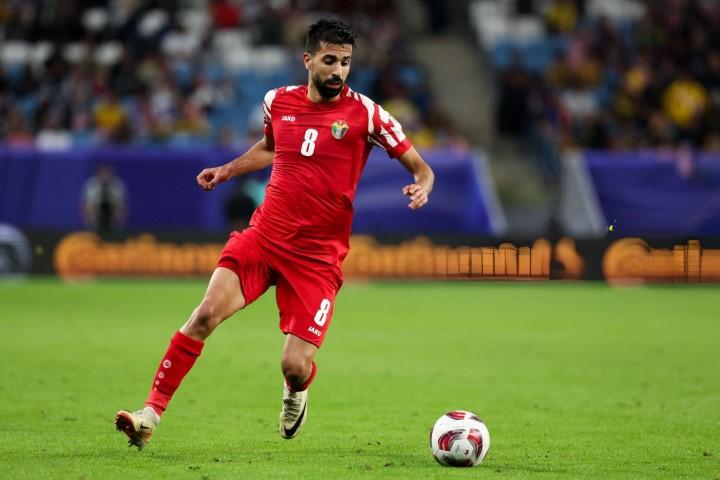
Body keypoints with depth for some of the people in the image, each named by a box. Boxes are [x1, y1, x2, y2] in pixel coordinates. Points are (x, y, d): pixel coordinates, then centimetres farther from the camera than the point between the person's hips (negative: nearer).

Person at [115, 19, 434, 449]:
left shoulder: (364, 113, -6)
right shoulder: (278, 101, 6)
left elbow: (418, 165, -2)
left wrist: (421, 185, -23)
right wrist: (226, 171, 19)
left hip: (318, 256, -2)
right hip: (264, 236, 2)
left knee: (296, 367, -11)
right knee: (207, 313, -20)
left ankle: (295, 393, 30)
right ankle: (151, 414, -14)